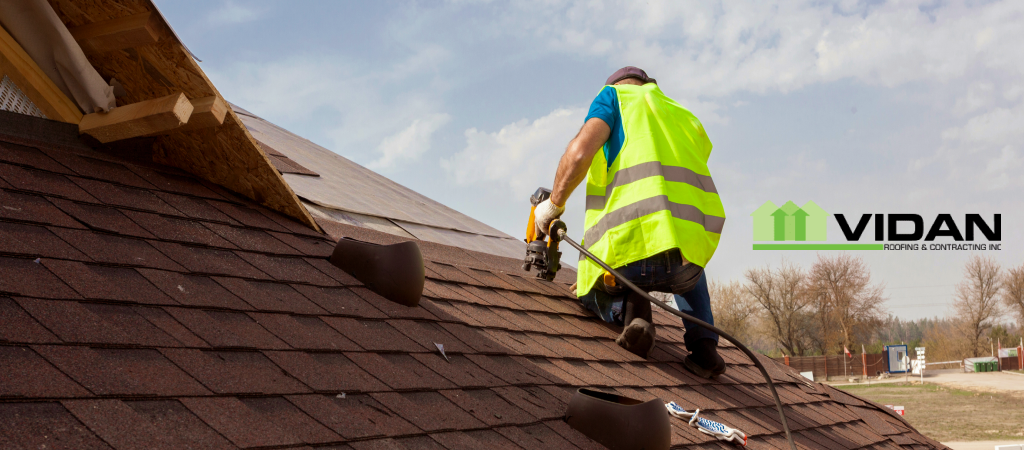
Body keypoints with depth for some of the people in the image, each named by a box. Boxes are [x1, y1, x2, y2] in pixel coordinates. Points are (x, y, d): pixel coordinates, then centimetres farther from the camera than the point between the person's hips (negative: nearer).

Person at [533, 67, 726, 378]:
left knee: (588, 292, 31)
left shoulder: (615, 95, 18)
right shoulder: (687, 119, 33)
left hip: (635, 247, -4)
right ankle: (703, 346, 21)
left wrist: (554, 204, 13)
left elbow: (580, 152, -4)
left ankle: (627, 308, -3)